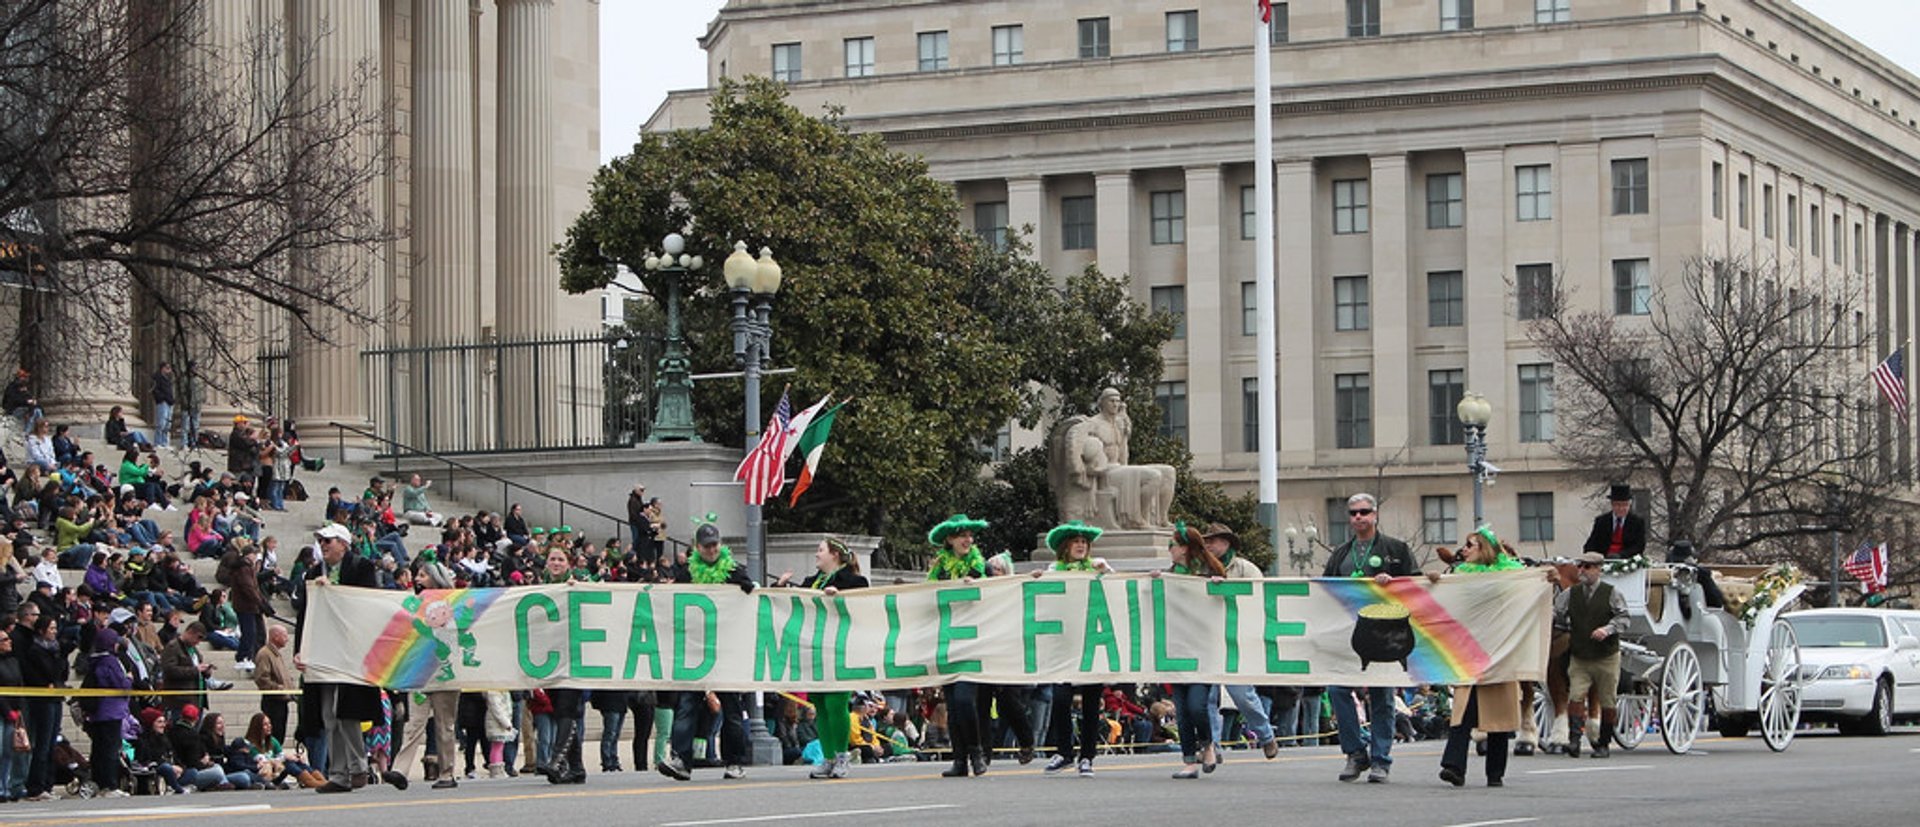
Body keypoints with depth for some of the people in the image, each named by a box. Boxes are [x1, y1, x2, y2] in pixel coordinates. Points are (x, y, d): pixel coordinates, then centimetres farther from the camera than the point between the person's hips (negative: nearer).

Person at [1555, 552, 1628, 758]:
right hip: (1579, 658, 2)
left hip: (1606, 658, -2)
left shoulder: (1611, 594, -2)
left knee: (1606, 702, 4)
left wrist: (1608, 629, -23)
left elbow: (1623, 618, -7)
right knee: (1576, 696, -13)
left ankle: (1603, 743, 14)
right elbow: (1555, 611, 4)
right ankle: (1574, 739, -16)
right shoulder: (1571, 594, 7)